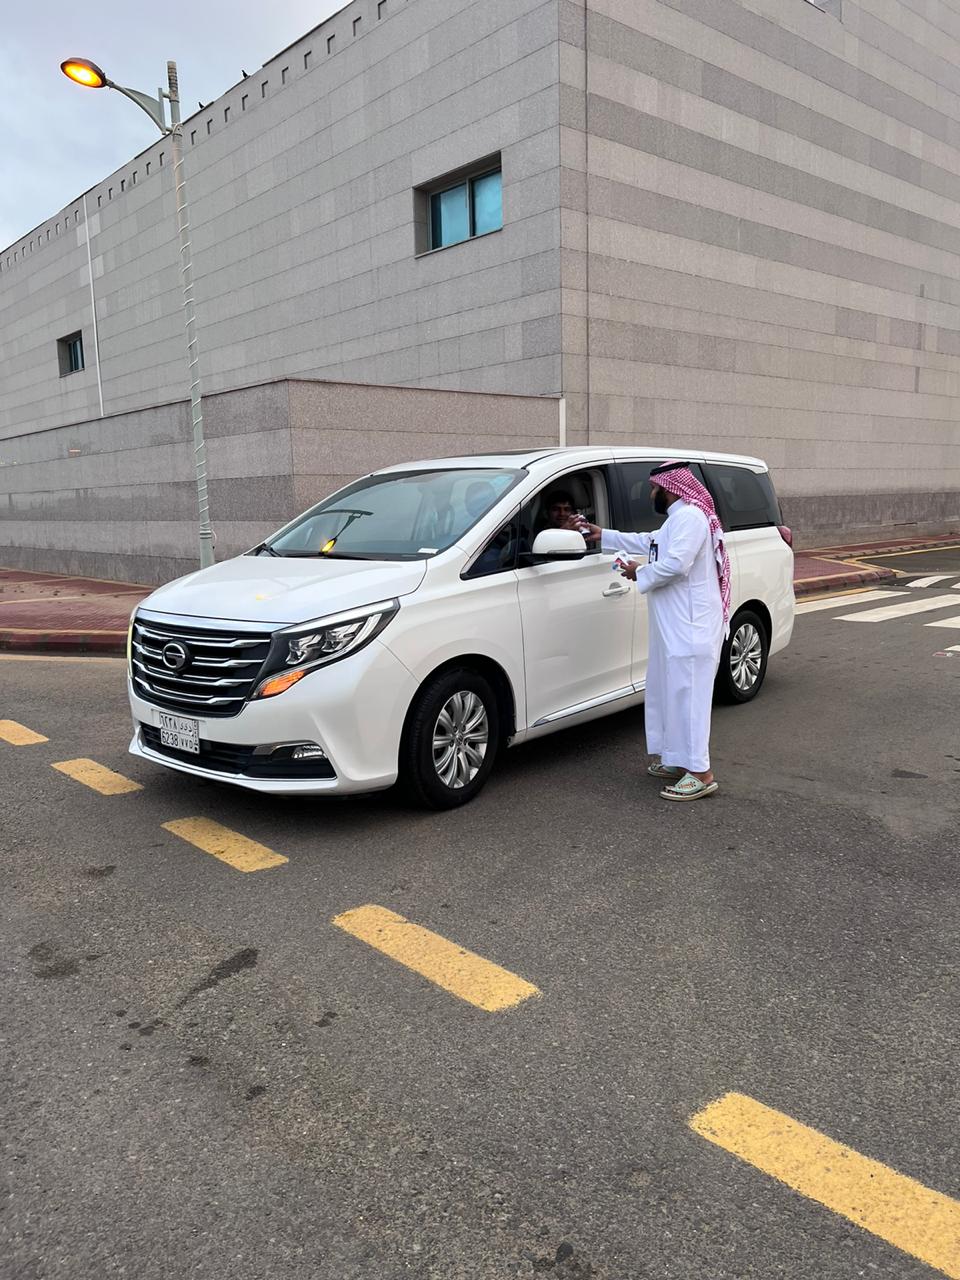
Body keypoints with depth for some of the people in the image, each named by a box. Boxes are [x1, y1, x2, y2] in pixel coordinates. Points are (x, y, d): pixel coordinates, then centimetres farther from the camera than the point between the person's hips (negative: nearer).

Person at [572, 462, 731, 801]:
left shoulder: (690, 517, -14)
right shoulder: (679, 518, 20)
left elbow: (675, 564, -25)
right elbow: (647, 542, 31)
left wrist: (640, 573, -9)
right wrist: (602, 535, 30)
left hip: (690, 629, -11)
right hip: (675, 628, 11)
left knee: (687, 695, -10)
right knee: (672, 693, 15)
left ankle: (700, 774, -6)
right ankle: (679, 761, 24)